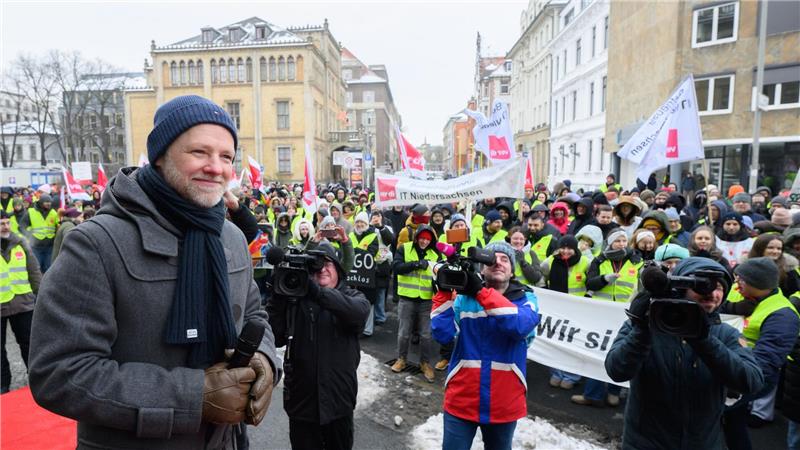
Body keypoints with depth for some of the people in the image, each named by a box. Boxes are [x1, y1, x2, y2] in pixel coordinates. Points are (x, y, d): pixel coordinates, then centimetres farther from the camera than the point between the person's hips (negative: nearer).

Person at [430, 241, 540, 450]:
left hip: (504, 403, 1)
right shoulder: (463, 297, -2)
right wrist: (444, 291, -21)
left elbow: (521, 327, -25)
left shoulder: (526, 299, -3)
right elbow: (442, 334, -13)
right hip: (461, 400, -1)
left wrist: (480, 292, -29)